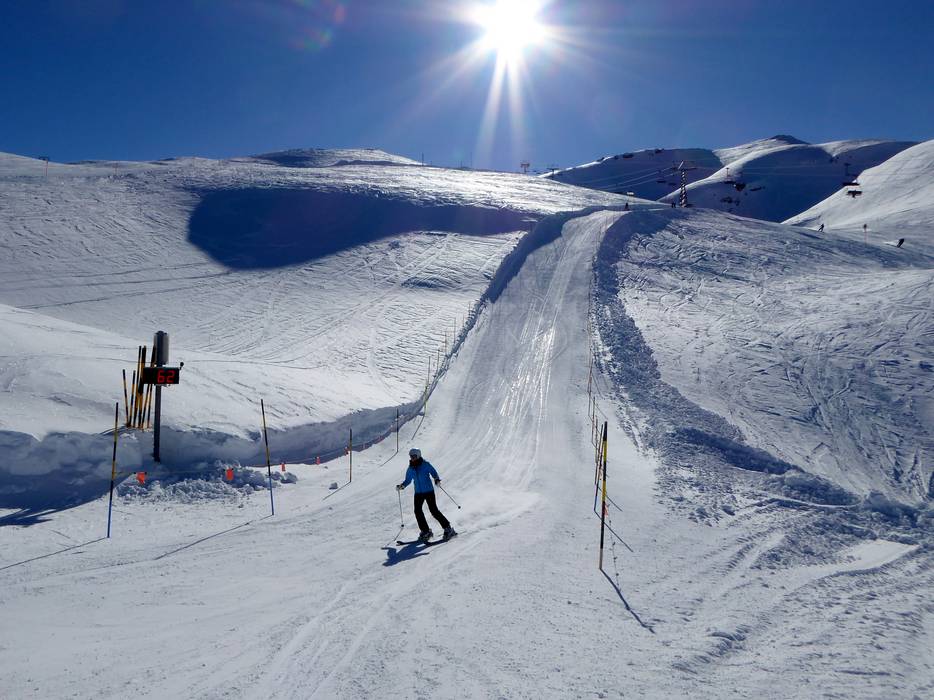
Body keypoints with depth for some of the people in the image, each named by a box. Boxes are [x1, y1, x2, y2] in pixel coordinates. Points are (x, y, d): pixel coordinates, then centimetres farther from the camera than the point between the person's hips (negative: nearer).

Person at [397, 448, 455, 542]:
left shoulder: (425, 464, -7)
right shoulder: (410, 469, 6)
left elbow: (433, 472, -2)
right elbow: (408, 480, 15)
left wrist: (437, 479, -21)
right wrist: (402, 486, -3)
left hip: (429, 491, -5)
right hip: (418, 493, 5)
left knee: (433, 510, -9)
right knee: (417, 511, -7)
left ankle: (448, 528, 2)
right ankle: (425, 531, 7)